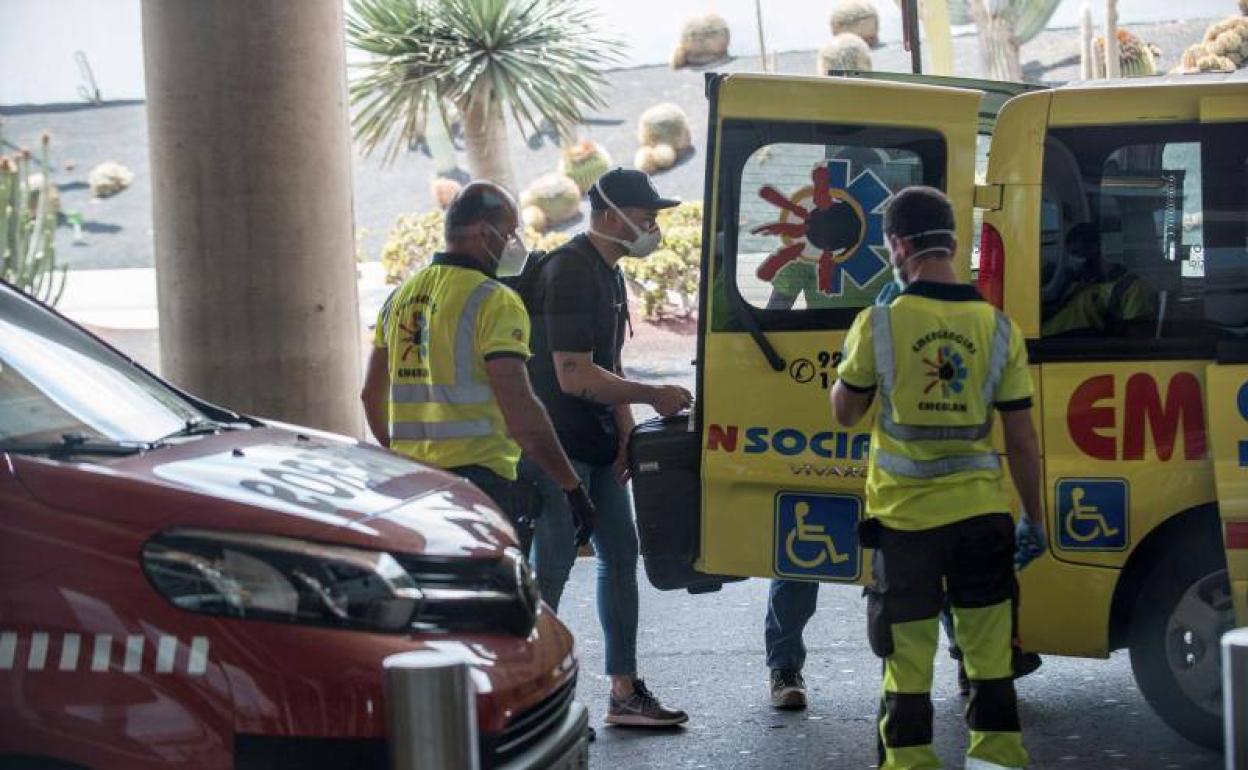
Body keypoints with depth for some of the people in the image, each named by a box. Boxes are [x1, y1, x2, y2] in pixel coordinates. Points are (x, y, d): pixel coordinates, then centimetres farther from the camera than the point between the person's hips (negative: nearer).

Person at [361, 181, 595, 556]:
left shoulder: (401, 296, 13)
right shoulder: (494, 302, -11)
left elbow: (372, 395, 19)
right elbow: (520, 409, -18)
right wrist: (572, 487, -14)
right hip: (479, 476, -8)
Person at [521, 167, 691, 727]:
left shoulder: (608, 273, 14)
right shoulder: (569, 272, -18)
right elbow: (575, 376, -24)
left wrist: (625, 434, 7)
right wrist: (655, 397, -16)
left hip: (597, 446, 10)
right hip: (558, 444, -10)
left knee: (620, 552, 11)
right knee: (553, 564, -6)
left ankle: (625, 692, 17)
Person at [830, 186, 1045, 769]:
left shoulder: (878, 324, -8)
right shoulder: (998, 327, -1)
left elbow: (844, 411, 5)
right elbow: (1021, 440, 2)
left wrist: (853, 361, 21)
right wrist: (1034, 520, 12)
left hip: (904, 519, -2)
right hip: (981, 514, 2)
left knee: (908, 665, 6)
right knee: (991, 662, 9)